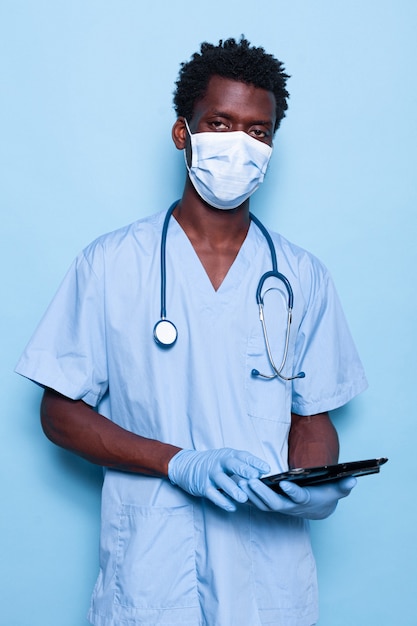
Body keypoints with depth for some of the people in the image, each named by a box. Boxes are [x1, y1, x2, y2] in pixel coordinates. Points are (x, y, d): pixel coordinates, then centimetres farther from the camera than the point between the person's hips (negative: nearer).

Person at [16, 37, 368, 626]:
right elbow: (61, 412, -3)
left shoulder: (301, 277, 4)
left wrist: (315, 485, -15)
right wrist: (182, 464, -17)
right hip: (149, 566, -2)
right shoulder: (111, 263, -3)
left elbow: (311, 415, 7)